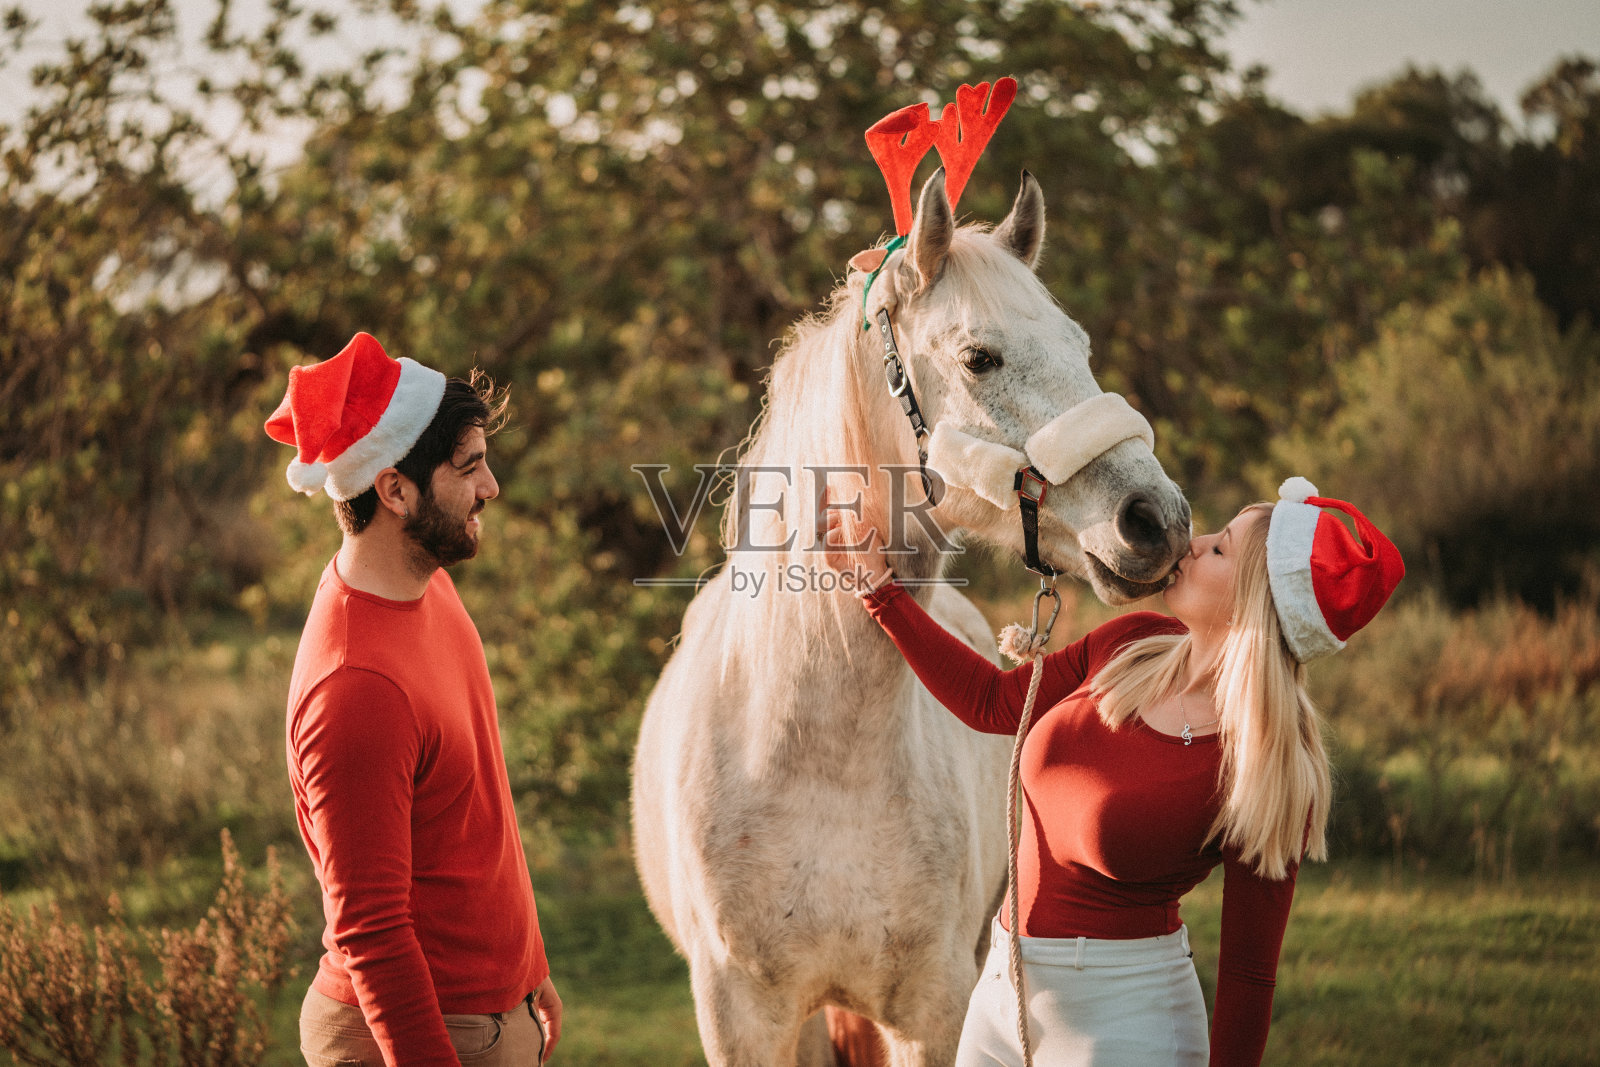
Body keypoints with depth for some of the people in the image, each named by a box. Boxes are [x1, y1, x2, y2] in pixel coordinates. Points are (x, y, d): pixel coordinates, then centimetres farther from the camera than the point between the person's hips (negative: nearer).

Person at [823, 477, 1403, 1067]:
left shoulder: (1272, 770, -20)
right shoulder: (1133, 643, -2)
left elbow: (1249, 965, -16)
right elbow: (991, 701, 14)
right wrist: (876, 578, 14)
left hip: (1125, 1019, -7)